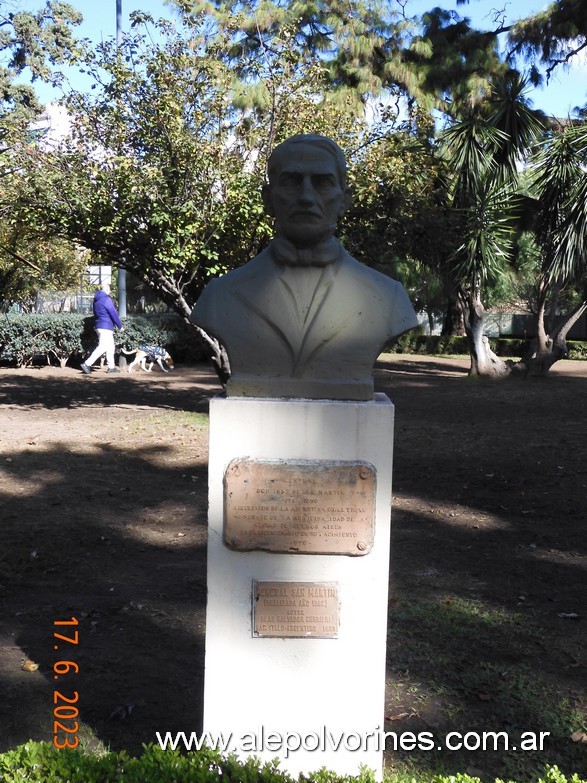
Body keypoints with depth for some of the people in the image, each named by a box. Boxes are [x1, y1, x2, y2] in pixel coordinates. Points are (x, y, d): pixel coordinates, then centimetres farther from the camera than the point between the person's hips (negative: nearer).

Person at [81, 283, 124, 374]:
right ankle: (87, 363, -17)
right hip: (106, 327, -10)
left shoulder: (96, 300, 14)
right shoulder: (106, 299, -13)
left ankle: (111, 367, 15)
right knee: (102, 347, -11)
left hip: (99, 326, 10)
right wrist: (120, 326, -7)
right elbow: (113, 313, -13)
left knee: (110, 346, 14)